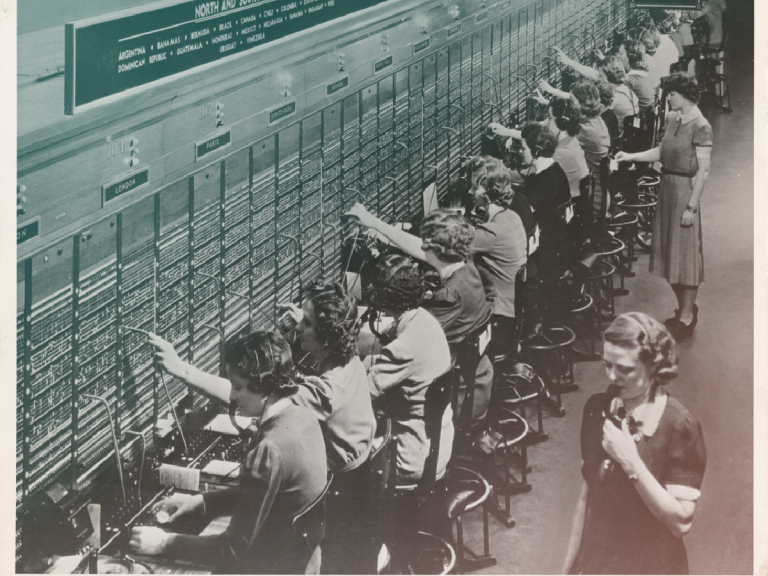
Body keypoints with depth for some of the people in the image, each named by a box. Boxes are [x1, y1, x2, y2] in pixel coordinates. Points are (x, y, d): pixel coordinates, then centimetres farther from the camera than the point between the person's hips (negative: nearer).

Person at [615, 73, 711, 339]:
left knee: (685, 253, 1)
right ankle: (685, 308, 28)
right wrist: (631, 156, 4)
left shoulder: (700, 126, -17)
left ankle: (687, 317, 10)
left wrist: (692, 206, -18)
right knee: (671, 251, 15)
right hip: (667, 187, 8)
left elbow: (703, 171, -17)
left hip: (685, 189, -8)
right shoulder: (672, 119, 5)